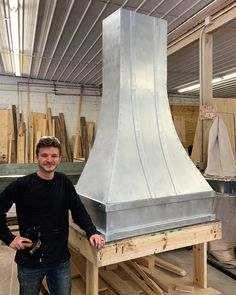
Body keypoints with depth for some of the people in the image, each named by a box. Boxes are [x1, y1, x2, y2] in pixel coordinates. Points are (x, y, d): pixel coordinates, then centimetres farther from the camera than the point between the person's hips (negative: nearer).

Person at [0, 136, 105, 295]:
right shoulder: (21, 185, -13)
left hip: (61, 260, 2)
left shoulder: (64, 182, -5)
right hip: (30, 260, -2)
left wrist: (92, 231, -13)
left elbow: (78, 209, -1)